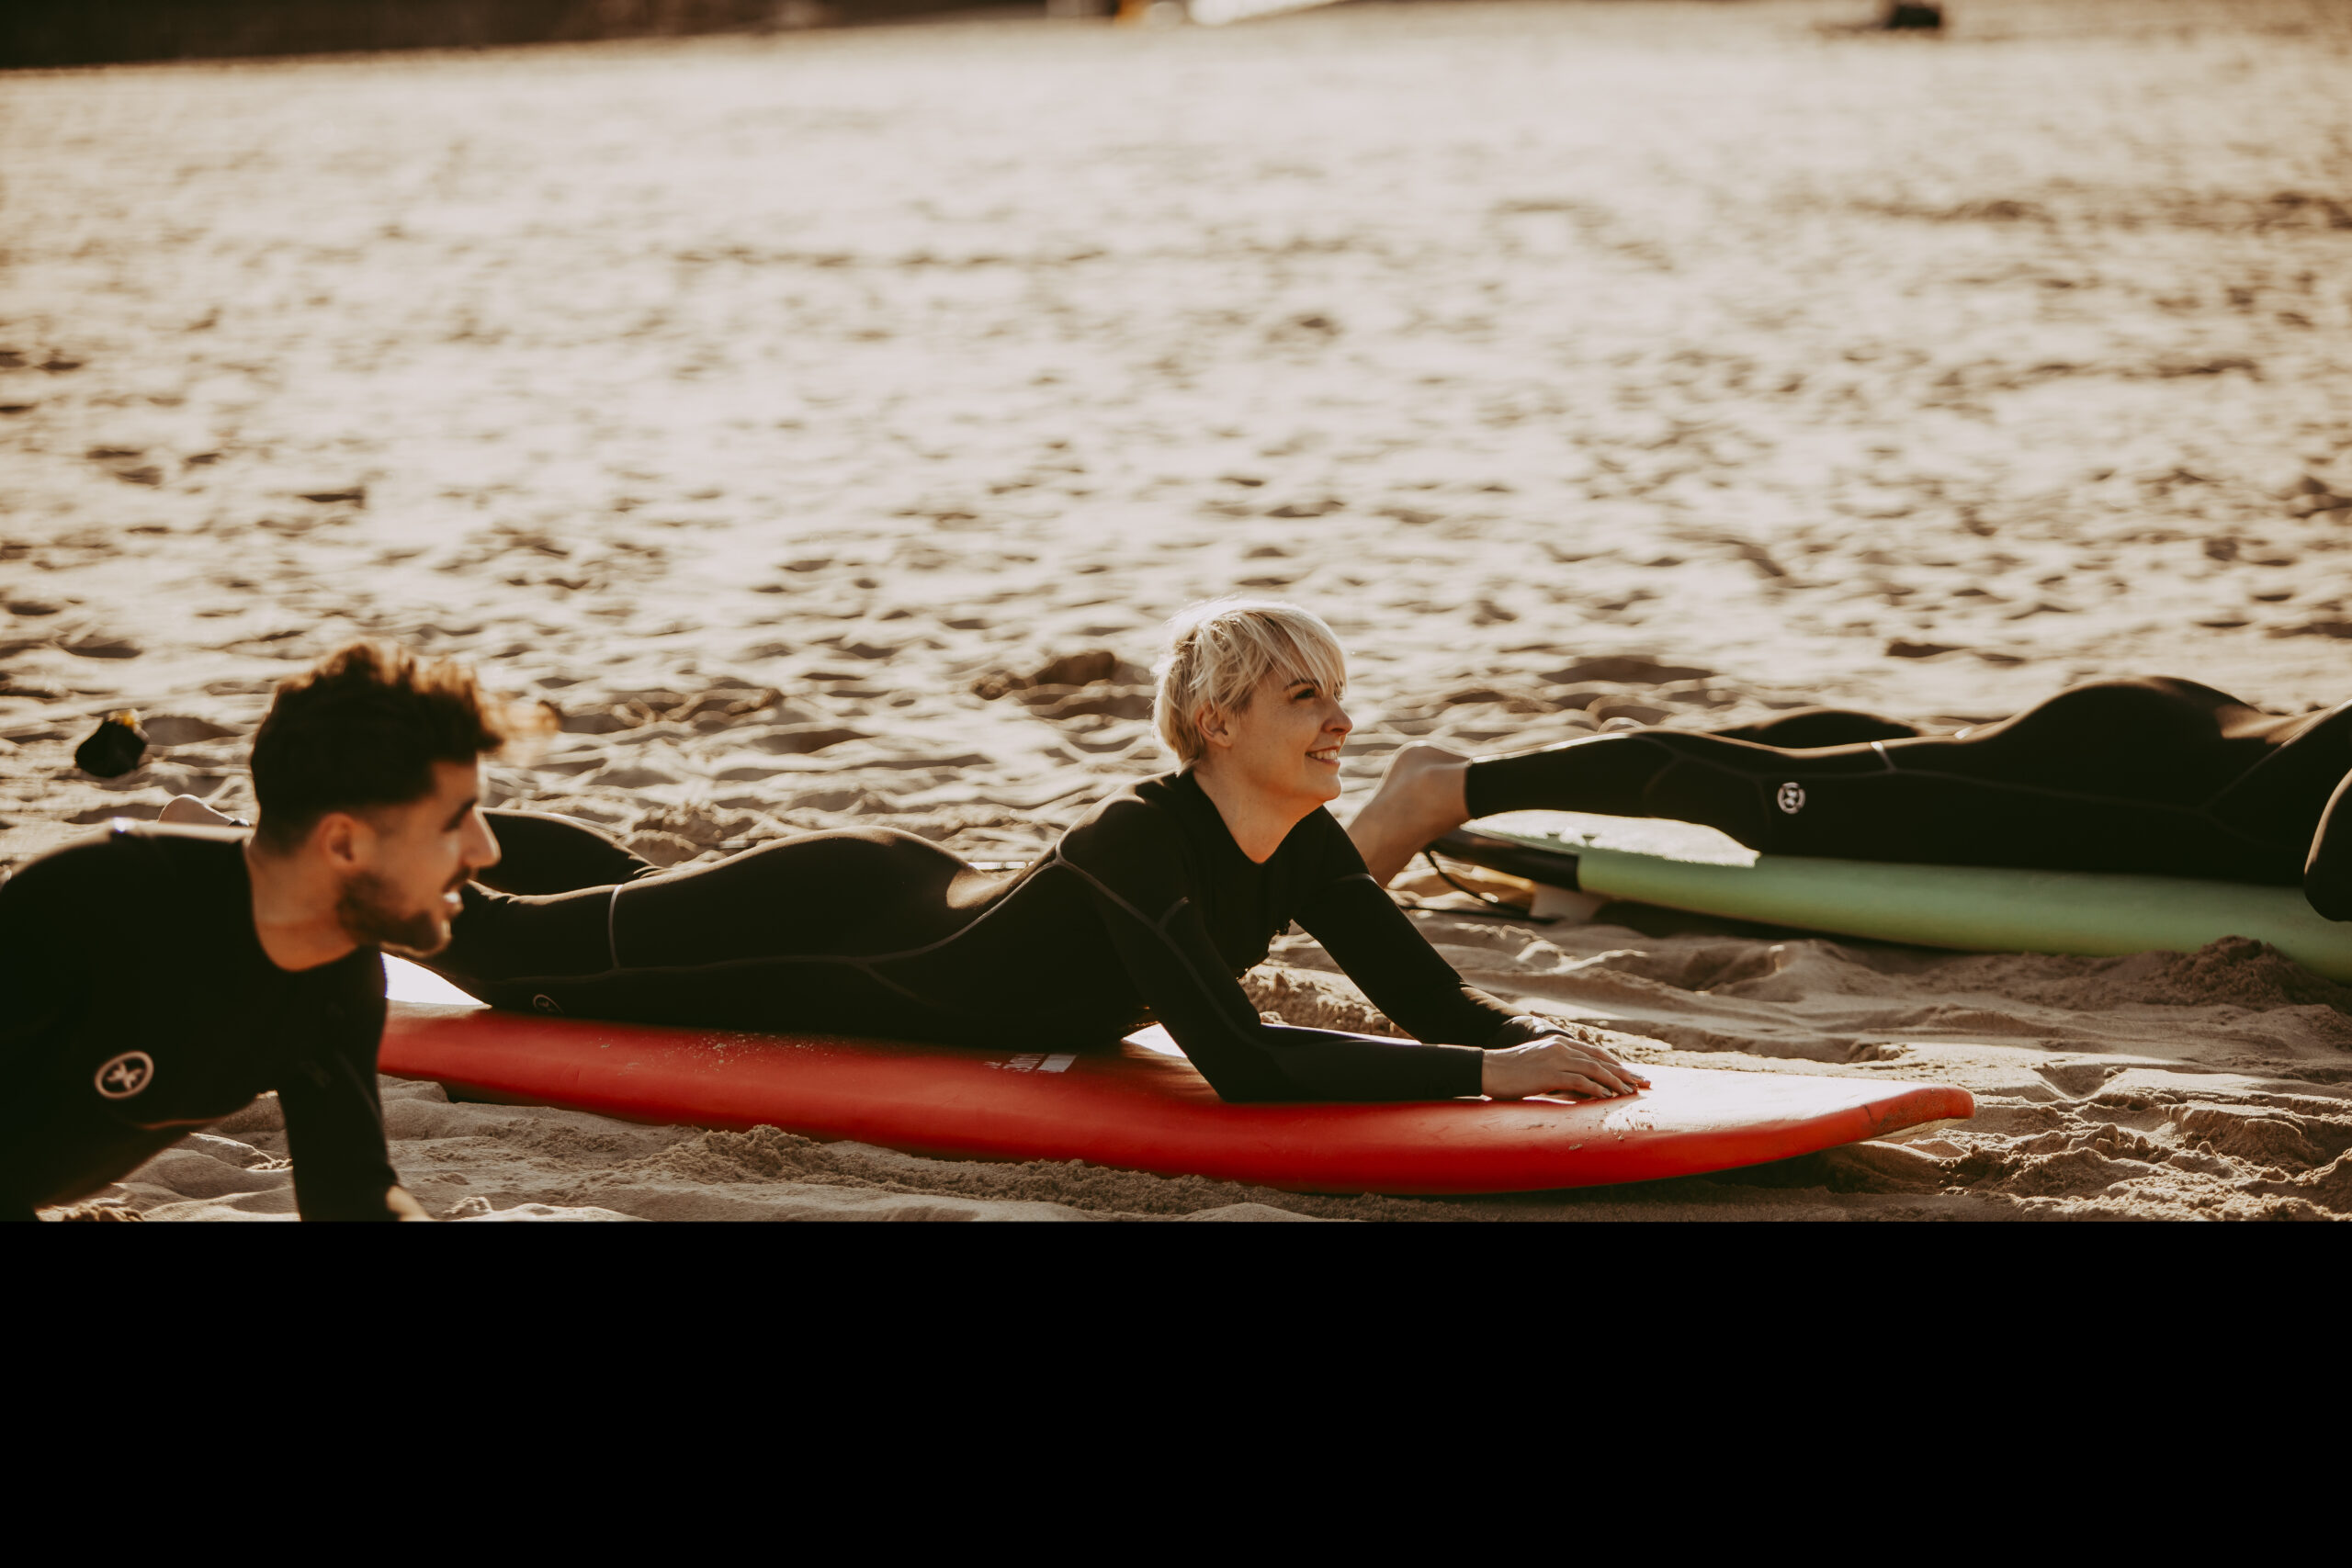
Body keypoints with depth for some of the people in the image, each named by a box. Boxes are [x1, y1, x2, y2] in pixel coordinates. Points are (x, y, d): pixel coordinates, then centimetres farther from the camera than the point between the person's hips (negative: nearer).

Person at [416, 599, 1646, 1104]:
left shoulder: (1302, 851, -17)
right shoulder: (1139, 838, -40)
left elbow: (1434, 997, -14)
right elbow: (1241, 1064, -48)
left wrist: (1545, 1045, -34)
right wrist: (1488, 1071, -50)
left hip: (928, 911, 7)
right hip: (841, 926, -7)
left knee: (623, 910, 32)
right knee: (522, 949, 16)